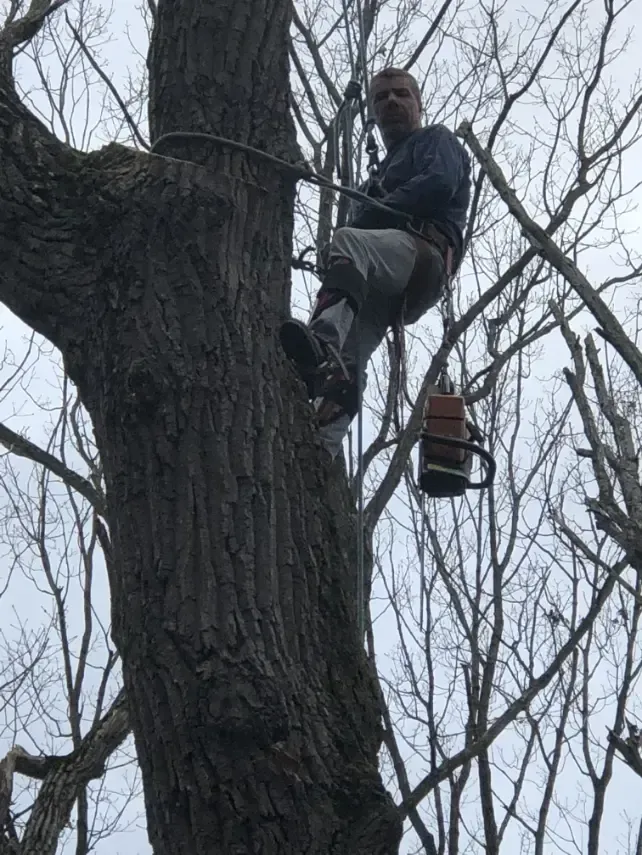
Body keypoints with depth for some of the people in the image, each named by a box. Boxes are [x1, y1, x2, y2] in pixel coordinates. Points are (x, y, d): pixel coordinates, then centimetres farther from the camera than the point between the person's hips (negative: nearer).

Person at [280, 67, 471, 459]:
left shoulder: (436, 139, 22)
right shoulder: (385, 168, 45)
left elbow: (440, 184, -2)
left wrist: (369, 215, -3)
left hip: (423, 253, -7)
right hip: (380, 286, 7)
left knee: (348, 241, -38)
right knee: (348, 361, -19)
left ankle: (323, 342, -62)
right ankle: (324, 449, -40)